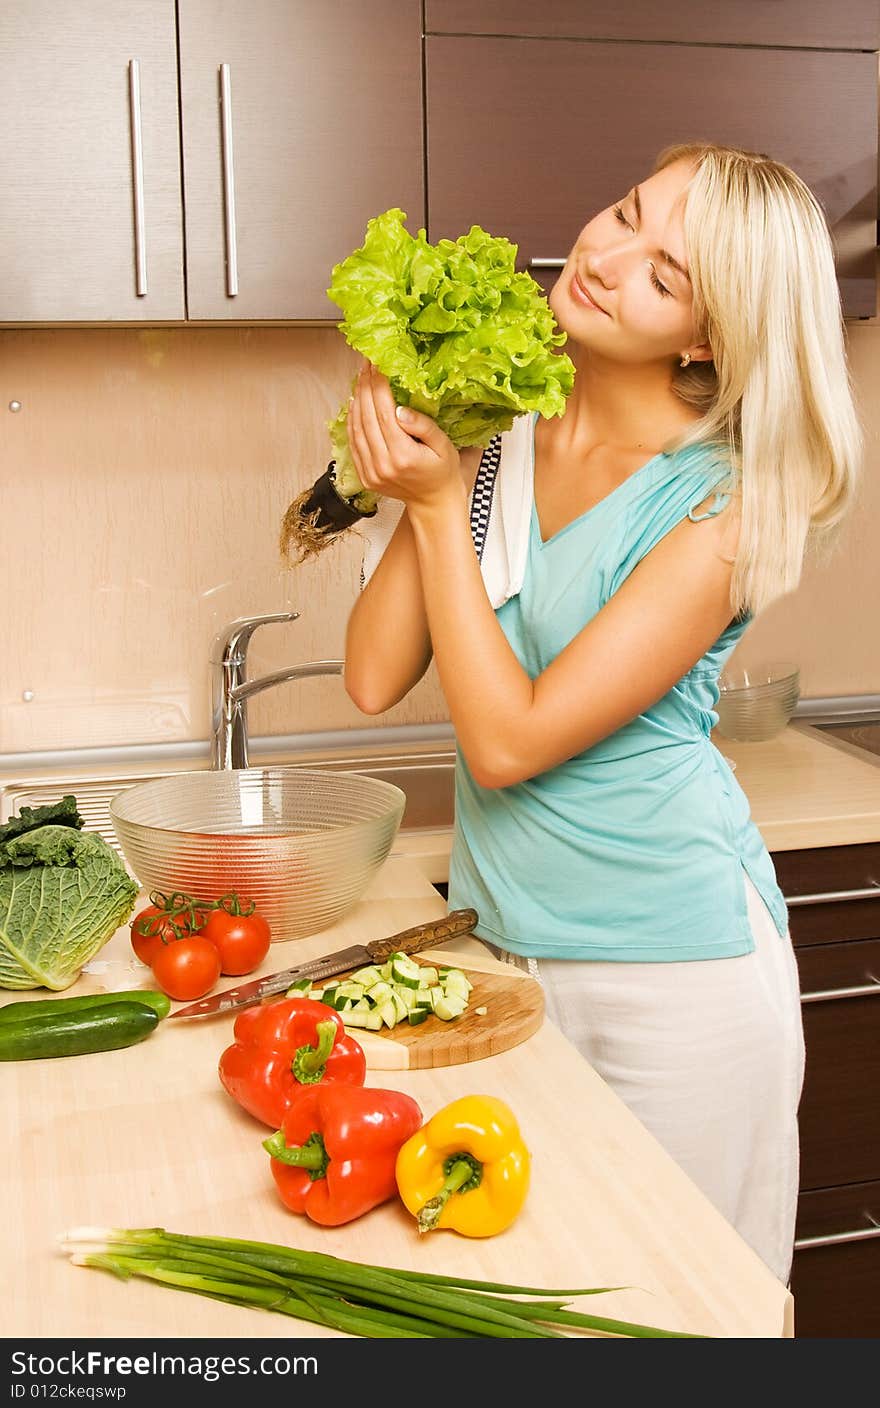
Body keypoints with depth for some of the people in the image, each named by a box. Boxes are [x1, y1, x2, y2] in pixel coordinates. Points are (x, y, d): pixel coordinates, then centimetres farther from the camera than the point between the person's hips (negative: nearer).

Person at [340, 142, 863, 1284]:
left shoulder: (724, 503, -17)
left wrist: (441, 505, -18)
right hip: (503, 938, 5)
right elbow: (374, 680, -4)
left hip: (670, 968, -5)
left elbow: (506, 740, -20)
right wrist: (421, 482, -12)